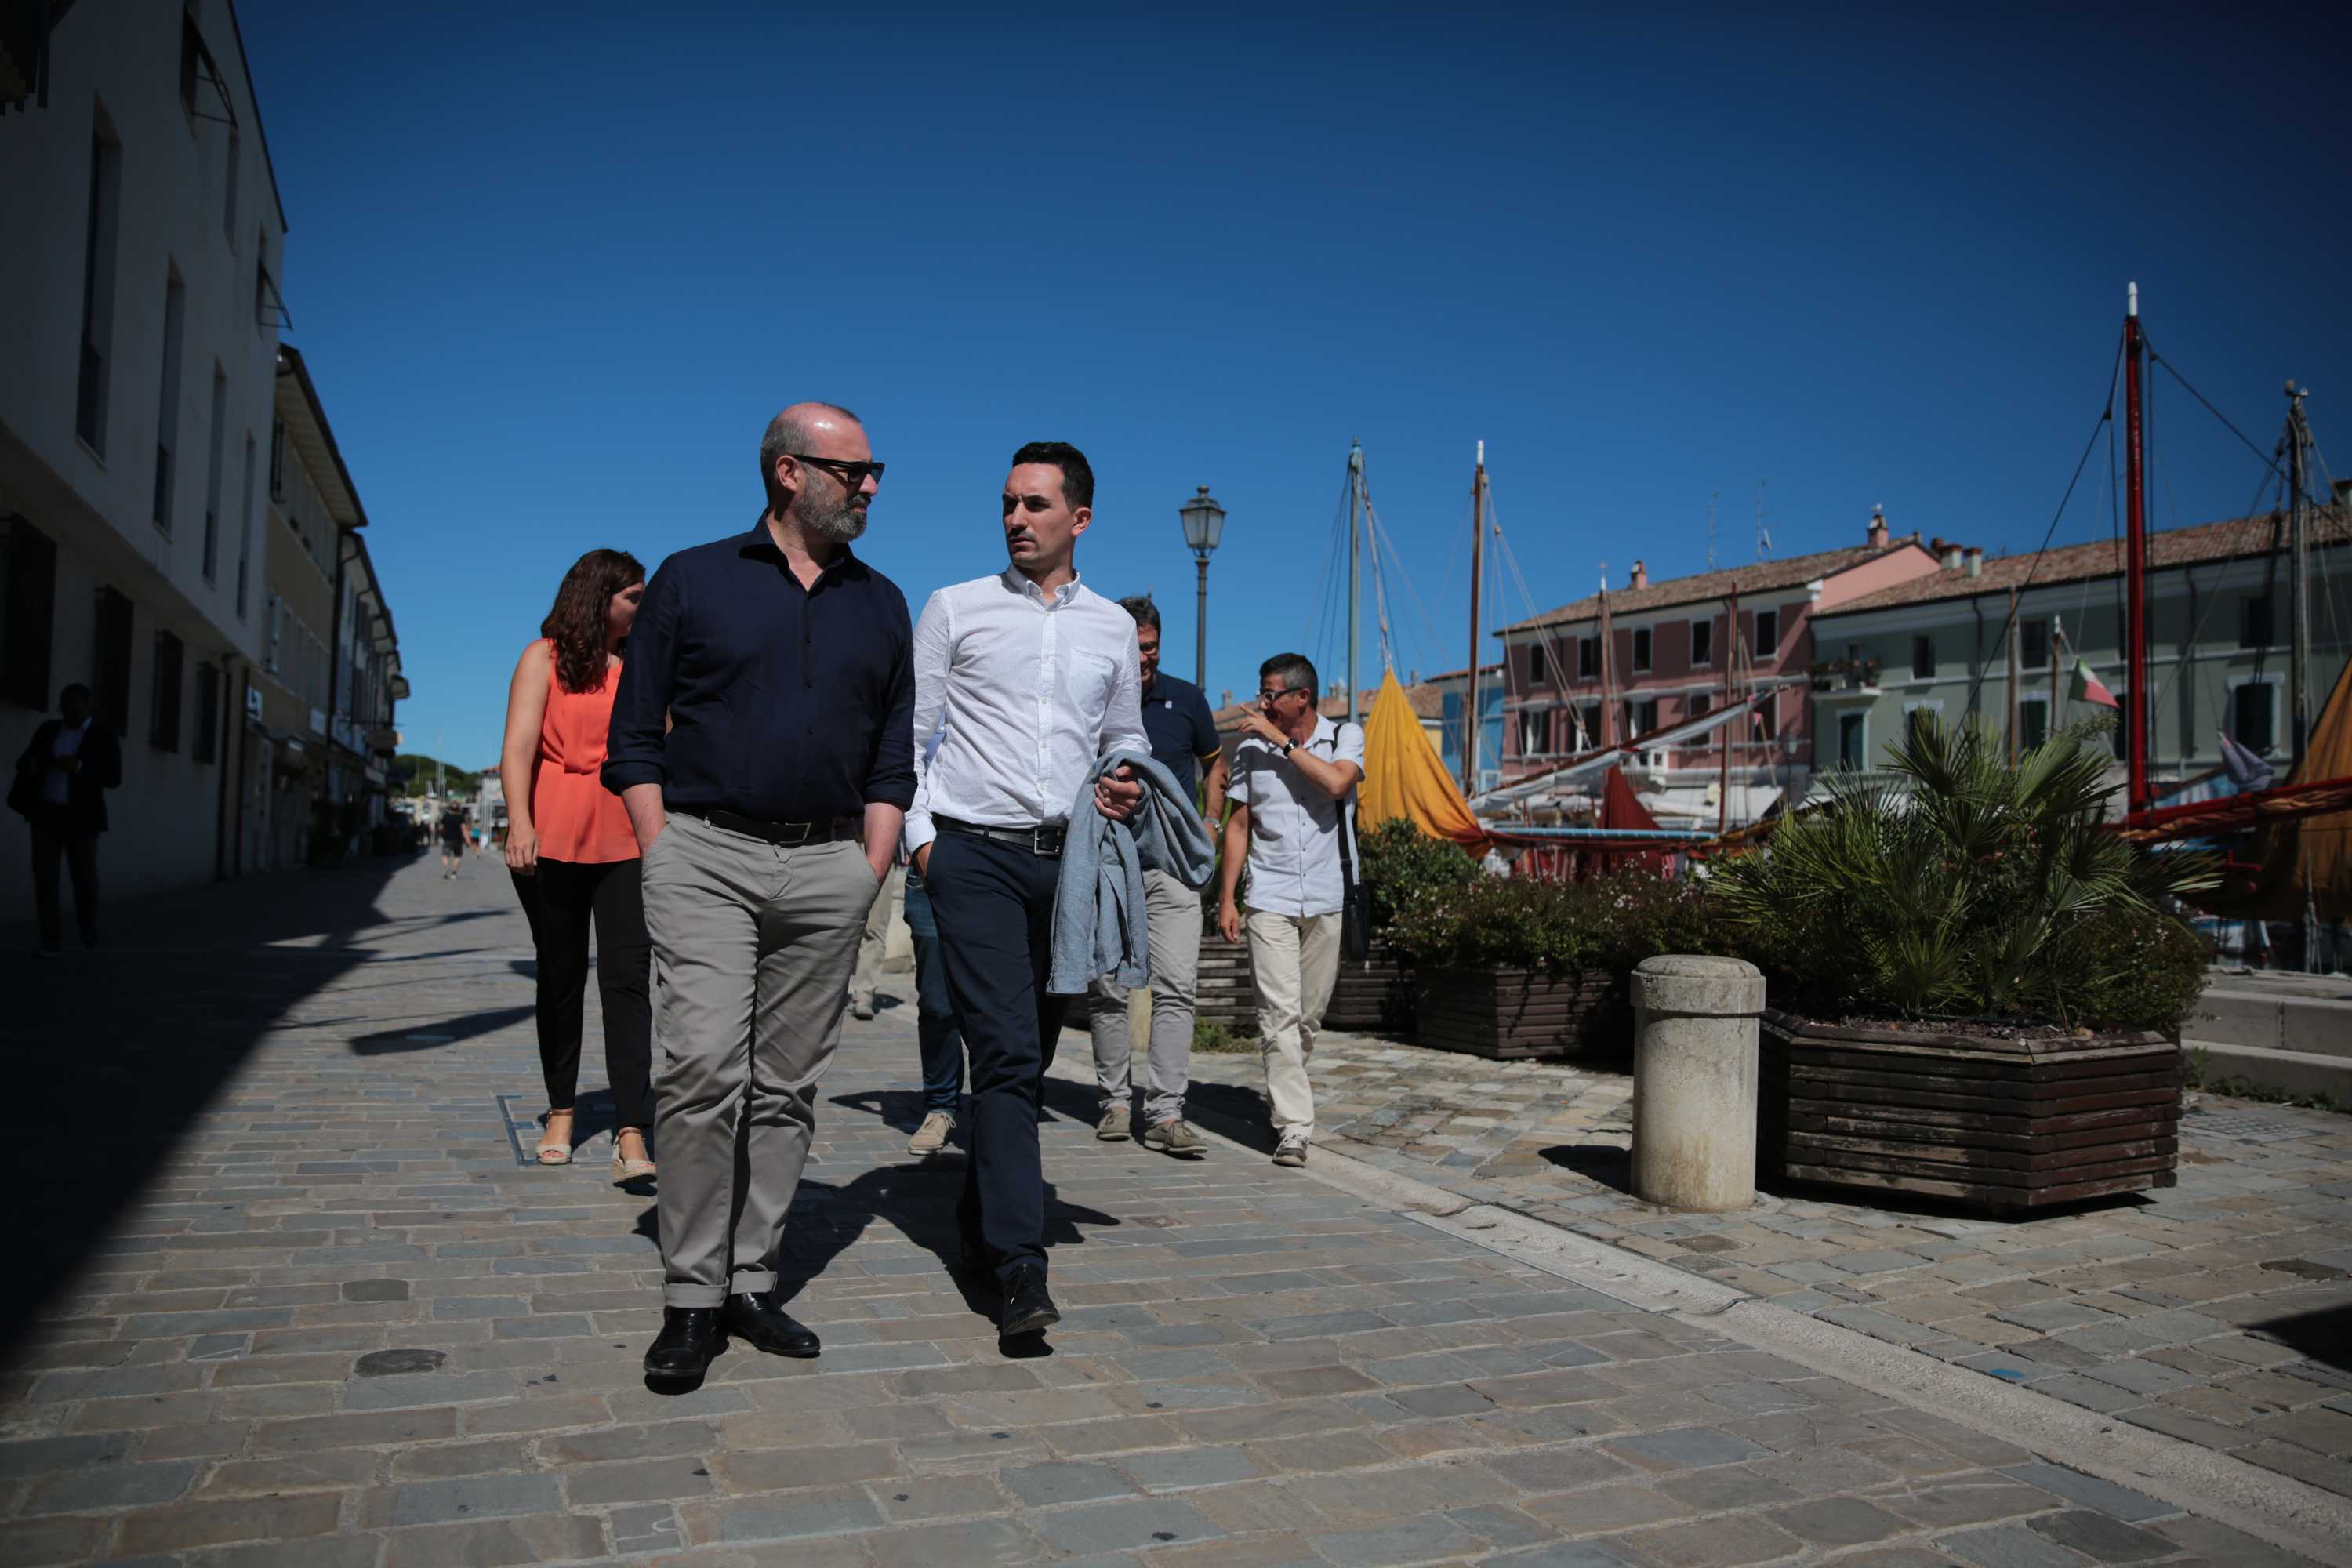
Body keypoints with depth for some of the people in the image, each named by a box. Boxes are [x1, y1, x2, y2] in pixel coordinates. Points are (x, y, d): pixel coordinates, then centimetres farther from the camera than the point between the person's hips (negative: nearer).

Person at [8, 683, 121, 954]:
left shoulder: (104, 737, -4)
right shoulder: (48, 729, 8)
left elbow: (114, 778, -12)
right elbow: (23, 762, 12)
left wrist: (78, 766, -25)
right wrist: (30, 764, -12)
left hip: (81, 818, -3)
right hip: (46, 814, 3)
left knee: (84, 879, 3)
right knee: (44, 878, -4)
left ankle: (89, 937, 26)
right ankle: (52, 942, -2)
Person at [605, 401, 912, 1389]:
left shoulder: (881, 605, 15)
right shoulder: (691, 582, 6)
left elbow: (893, 755, 16)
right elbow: (634, 737, 6)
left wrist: (869, 871, 5)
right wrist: (662, 861, -4)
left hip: (826, 866, 3)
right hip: (707, 853, -3)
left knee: (787, 1085, 5)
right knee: (704, 1068, -12)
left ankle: (752, 1282, 16)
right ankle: (691, 1299, -1)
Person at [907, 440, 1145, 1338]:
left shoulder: (1112, 626, 14)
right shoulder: (955, 609, 6)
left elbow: (1125, 737, 24)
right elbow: (908, 731, 6)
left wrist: (1127, 787, 3)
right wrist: (919, 833, -5)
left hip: (1068, 861, 4)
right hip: (975, 858, -3)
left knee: (1028, 1057, 9)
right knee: (1008, 1054, -14)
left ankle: (979, 1230, 26)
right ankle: (1021, 1271, -15)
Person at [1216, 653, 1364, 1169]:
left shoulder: (1346, 737, 3)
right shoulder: (1251, 748, 6)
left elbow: (1337, 782, -19)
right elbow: (1238, 825, 7)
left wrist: (1281, 739, -15)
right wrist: (1226, 898, 2)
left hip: (1325, 899, 1)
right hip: (1270, 899, -1)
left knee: (1309, 1014, 9)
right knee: (1280, 1013, -11)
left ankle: (1284, 1093, 31)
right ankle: (1294, 1126, -10)